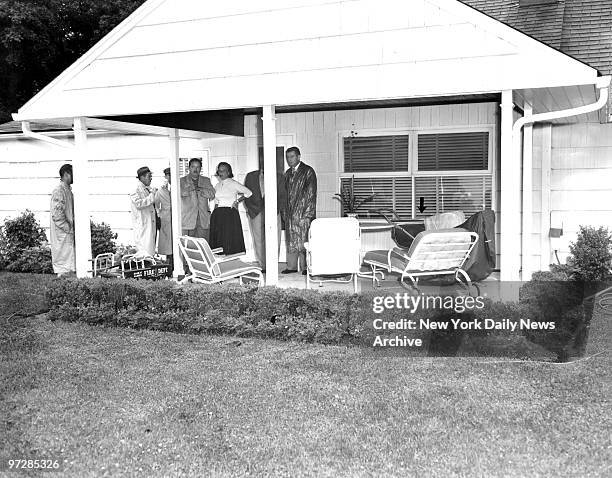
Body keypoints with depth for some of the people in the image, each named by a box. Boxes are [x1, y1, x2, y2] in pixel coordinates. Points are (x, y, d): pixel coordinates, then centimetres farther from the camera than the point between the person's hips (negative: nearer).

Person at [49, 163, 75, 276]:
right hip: (62, 234, -10)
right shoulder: (59, 191, -13)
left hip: (68, 233, 10)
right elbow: (57, 214, -20)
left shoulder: (68, 190, 17)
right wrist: (68, 228, -17)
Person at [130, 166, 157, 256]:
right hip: (142, 224, -8)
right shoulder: (136, 190, -9)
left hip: (151, 223, 8)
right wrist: (152, 196, -19)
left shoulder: (149, 189, 15)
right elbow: (138, 204, -22)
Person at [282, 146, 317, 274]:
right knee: (291, 240, 8)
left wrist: (306, 213, -14)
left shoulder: (308, 171, -3)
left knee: (303, 239, -5)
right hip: (290, 213, 6)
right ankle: (292, 266, 14)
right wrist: (285, 211, 9)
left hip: (304, 212, -6)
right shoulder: (288, 173, 17)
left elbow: (310, 193, -8)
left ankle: (306, 267, 2)